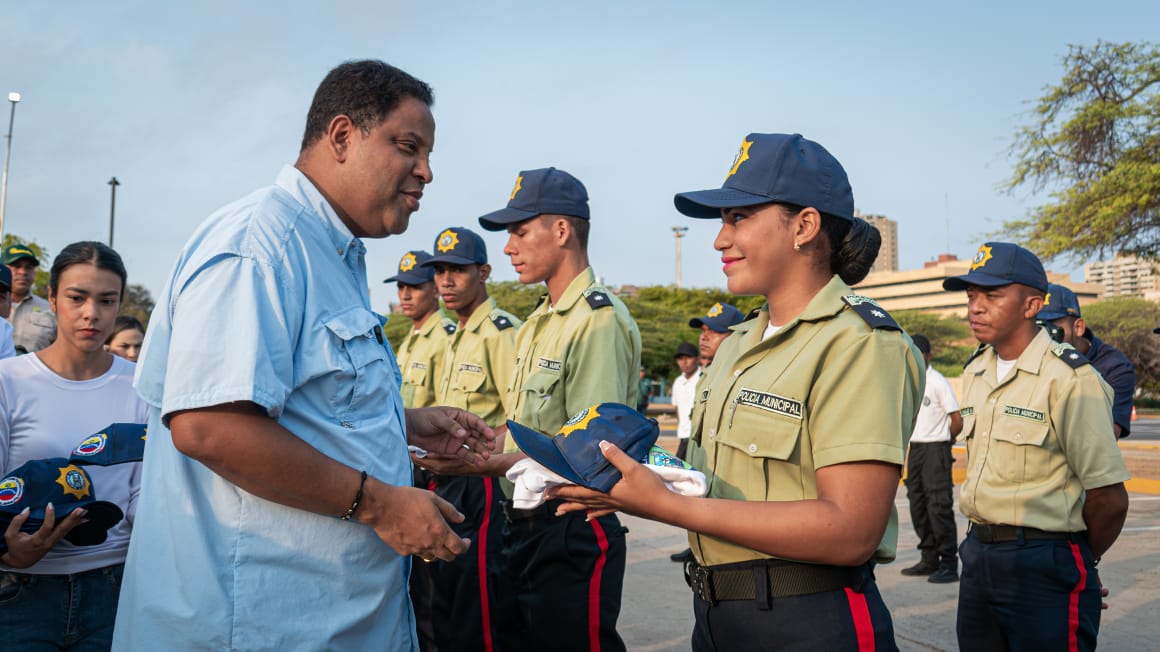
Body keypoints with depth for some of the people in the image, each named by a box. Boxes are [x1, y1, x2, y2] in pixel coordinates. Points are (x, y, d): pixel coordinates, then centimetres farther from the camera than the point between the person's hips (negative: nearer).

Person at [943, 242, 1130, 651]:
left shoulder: (1070, 378, -15)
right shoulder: (974, 371, 9)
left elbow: (1109, 498, -13)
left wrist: (1078, 560, 1)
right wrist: (984, 541, 12)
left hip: (1045, 567, -7)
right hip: (978, 552, 7)